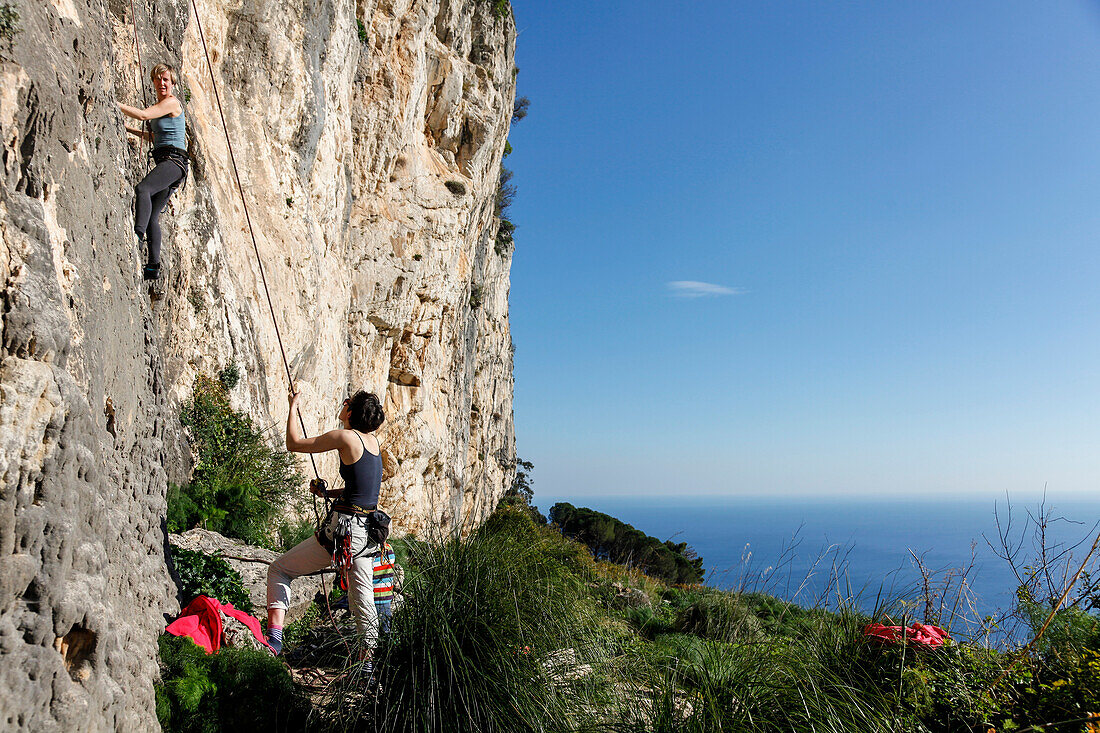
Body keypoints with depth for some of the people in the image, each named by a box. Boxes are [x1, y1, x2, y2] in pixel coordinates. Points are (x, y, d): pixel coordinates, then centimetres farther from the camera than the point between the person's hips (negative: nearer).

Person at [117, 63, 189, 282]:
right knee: (152, 216, 3)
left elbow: (143, 115, -18)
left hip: (174, 160, -9)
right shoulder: (160, 104, 23)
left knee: (142, 189, -34)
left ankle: (138, 231, -46)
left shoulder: (172, 103, -4)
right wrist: (129, 130, 26)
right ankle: (153, 266, 2)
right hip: (164, 162, 9)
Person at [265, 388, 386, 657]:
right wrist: (328, 493, 23)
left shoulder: (345, 437, -12)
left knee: (279, 570, 10)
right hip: (367, 533, 7)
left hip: (343, 529, -7)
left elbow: (294, 444, -1)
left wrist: (293, 407, 10)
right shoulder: (373, 440, 10)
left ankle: (274, 637, 2)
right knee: (362, 598, 12)